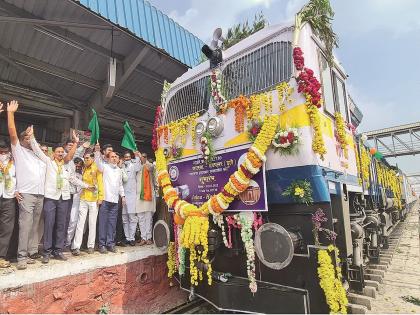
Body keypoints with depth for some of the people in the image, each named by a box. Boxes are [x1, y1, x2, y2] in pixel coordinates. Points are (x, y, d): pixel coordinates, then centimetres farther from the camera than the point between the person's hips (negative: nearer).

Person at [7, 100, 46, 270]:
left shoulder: (40, 156, 23)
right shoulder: (19, 150, 8)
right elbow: (12, 133, -3)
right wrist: (10, 112, -7)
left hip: (40, 195, 5)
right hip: (26, 194, -5)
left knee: (35, 226, 7)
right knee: (25, 225, -9)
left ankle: (32, 252, 12)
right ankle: (22, 256, -3)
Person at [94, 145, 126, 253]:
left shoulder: (119, 170, 17)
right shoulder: (105, 167, 2)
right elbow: (98, 162, -19)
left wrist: (122, 196, 17)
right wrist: (97, 151, -34)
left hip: (115, 200, 5)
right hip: (105, 199, -4)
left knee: (112, 223, 8)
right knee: (103, 222, 0)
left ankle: (110, 243, 16)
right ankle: (102, 244, 9)